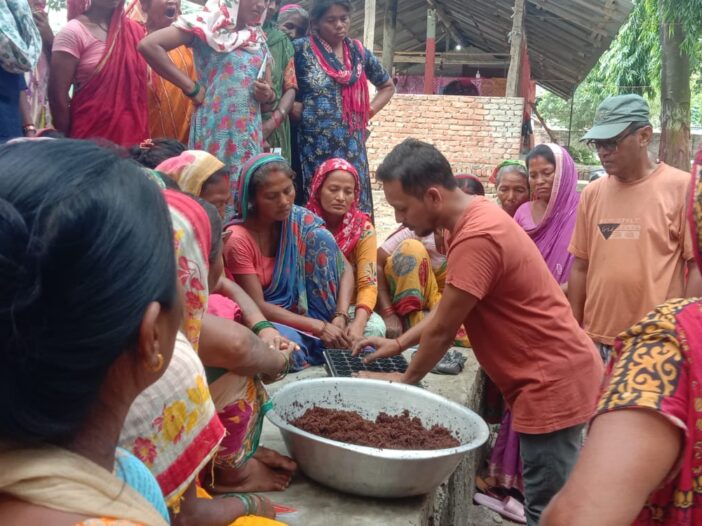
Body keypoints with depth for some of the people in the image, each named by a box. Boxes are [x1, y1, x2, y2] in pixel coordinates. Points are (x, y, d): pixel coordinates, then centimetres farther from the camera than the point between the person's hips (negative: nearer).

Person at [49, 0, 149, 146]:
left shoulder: (135, 30, 7)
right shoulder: (73, 32, -7)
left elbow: (141, 89, 10)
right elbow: (58, 95, -8)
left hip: (133, 136, 4)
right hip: (90, 138, -4)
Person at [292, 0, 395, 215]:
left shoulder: (359, 52, 10)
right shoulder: (301, 49, -1)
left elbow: (388, 86, 23)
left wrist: (368, 111, 10)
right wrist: (294, 109, -11)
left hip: (351, 146, 4)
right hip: (313, 145, -4)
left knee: (355, 204, 3)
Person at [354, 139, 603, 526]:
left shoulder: (476, 238, -26)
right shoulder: (476, 216, 7)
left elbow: (442, 329, -16)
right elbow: (448, 305, 17)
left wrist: (405, 379, 0)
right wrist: (399, 343, 14)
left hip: (553, 382, -10)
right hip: (555, 374, 10)